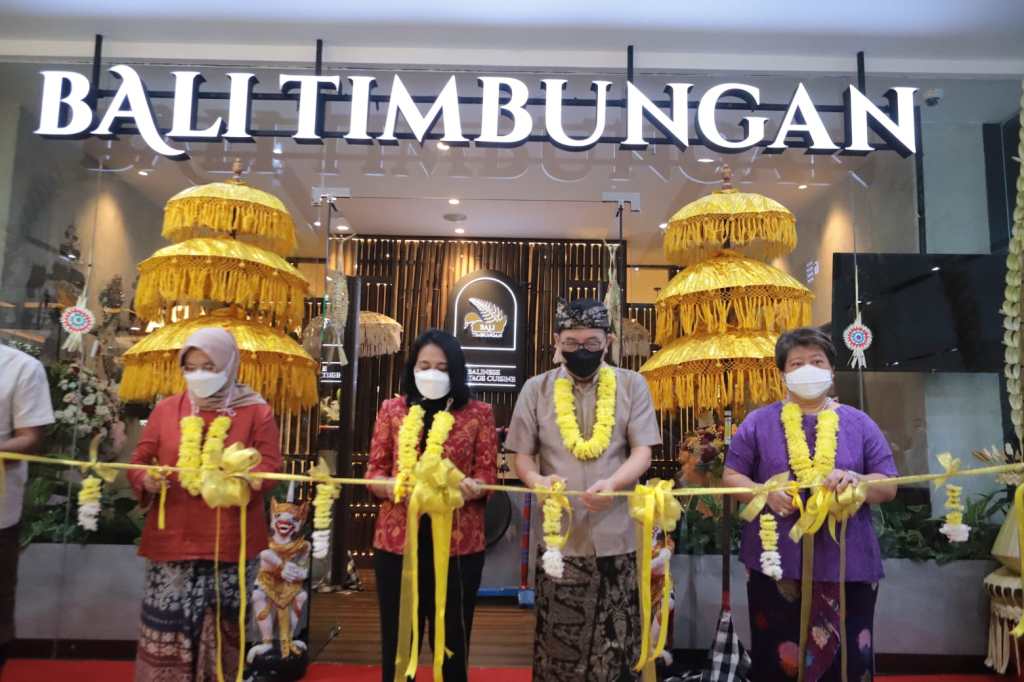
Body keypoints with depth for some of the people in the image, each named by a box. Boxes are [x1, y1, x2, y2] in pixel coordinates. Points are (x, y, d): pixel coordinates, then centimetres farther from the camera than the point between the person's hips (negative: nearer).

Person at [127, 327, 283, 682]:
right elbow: (139, 460, 11)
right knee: (166, 629, 4)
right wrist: (146, 480, -12)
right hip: (172, 541, 2)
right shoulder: (166, 409, 8)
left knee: (222, 632, 7)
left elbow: (269, 468, -5)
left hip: (230, 543, -1)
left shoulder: (257, 412, 1)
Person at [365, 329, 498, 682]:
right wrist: (394, 487, -16)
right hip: (398, 540, 1)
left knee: (452, 643, 8)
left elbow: (488, 475, 1)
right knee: (397, 643, 8)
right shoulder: (392, 409, 7)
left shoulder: (478, 413, 2)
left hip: (458, 544, -1)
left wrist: (469, 489, -21)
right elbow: (374, 471, 6)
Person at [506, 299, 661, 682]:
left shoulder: (632, 385, 3)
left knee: (617, 645, 7)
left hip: (616, 536, 0)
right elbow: (522, 455, 6)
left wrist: (613, 483, -22)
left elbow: (642, 453, -2)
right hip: (558, 536, 1)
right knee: (558, 645, 8)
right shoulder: (536, 389, 4)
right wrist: (537, 480, -16)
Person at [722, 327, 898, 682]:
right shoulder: (758, 422, 5)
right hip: (777, 564, -1)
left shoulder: (859, 423, 8)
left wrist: (856, 480, -15)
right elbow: (731, 476, 6)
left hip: (848, 564, 1)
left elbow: (889, 487, 7)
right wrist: (764, 493, -14)